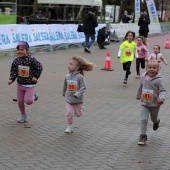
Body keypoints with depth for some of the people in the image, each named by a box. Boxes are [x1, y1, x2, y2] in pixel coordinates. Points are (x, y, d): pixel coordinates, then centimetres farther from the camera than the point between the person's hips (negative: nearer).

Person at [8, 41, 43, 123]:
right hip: (20, 84, 4)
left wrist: (36, 77, -8)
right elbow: (13, 71, 3)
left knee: (28, 101, -14)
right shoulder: (16, 61, -5)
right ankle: (23, 115, 35)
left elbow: (39, 67, -7)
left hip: (29, 85, -4)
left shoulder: (31, 59, -17)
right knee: (20, 102, 11)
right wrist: (11, 79, -11)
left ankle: (33, 96, 22)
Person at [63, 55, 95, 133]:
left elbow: (83, 87, -17)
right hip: (69, 99, 3)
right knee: (69, 113, -3)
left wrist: (77, 94, -28)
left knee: (78, 114, 12)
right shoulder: (67, 76, -4)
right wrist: (64, 93, 25)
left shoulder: (79, 77, -18)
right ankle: (69, 127, 12)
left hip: (78, 100, -3)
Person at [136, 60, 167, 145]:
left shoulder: (158, 80, -19)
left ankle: (156, 121, 57)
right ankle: (143, 136, -1)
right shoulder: (143, 78, -5)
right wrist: (138, 95, 28)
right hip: (144, 104, 2)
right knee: (144, 119, -10)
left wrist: (161, 98, -40)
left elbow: (163, 91, -20)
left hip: (155, 104, -2)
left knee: (154, 119, 21)